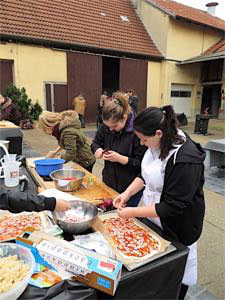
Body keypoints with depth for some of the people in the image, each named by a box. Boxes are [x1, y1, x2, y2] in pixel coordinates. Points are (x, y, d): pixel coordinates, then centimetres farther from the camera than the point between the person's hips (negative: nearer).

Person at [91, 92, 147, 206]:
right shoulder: (105, 126, -3)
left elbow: (142, 163, -18)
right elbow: (95, 142, 13)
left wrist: (120, 158, -26)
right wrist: (97, 149, -9)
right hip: (108, 183, 5)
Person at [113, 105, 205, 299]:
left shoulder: (185, 159, -31)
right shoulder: (159, 142, -8)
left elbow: (173, 207, -27)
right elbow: (146, 174, 7)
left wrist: (132, 212, -22)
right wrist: (127, 193, -6)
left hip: (176, 228, -7)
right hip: (151, 212, 7)